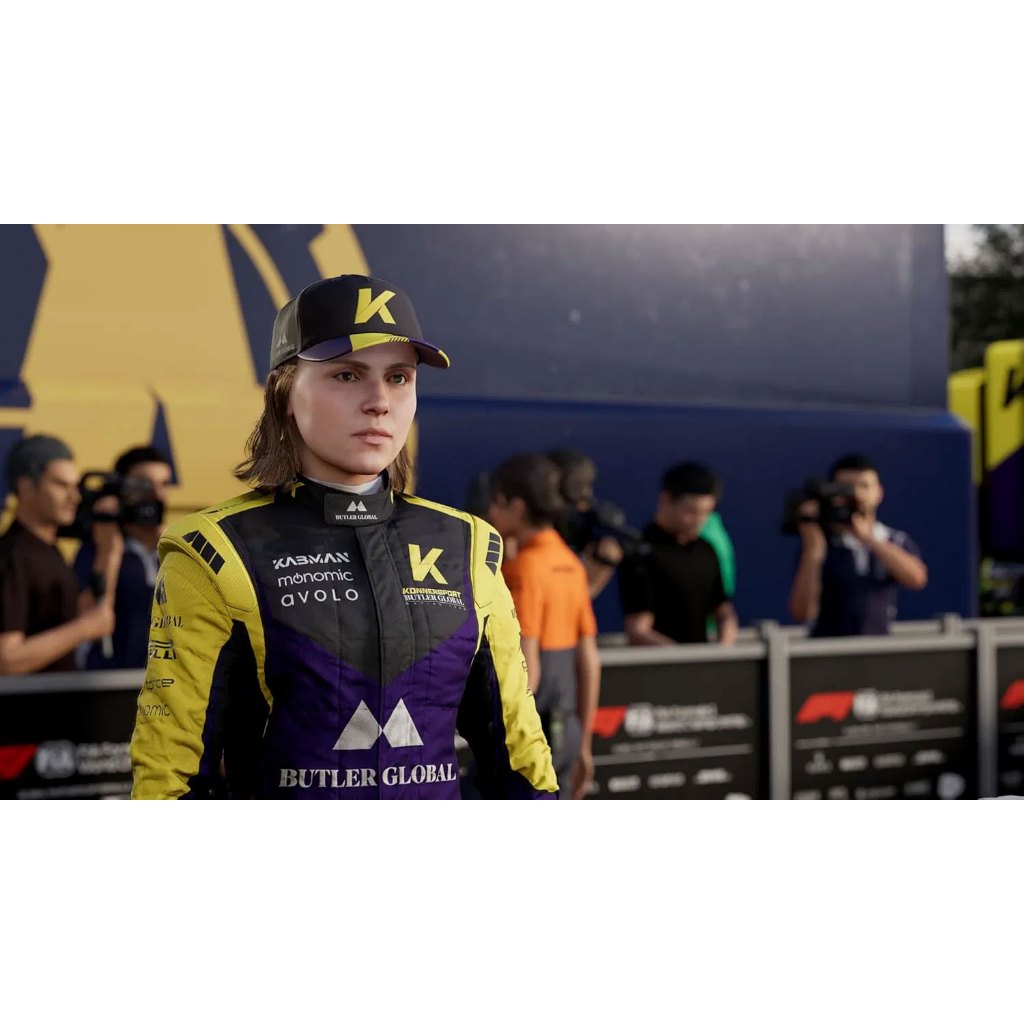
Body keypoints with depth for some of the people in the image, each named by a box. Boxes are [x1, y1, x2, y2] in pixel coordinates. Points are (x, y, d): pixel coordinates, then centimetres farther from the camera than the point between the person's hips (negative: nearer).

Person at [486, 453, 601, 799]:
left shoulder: (523, 567, -14)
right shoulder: (569, 563, 11)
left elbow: (525, 670, -20)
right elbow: (589, 663, 12)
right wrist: (583, 743, 18)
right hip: (564, 729, 8)